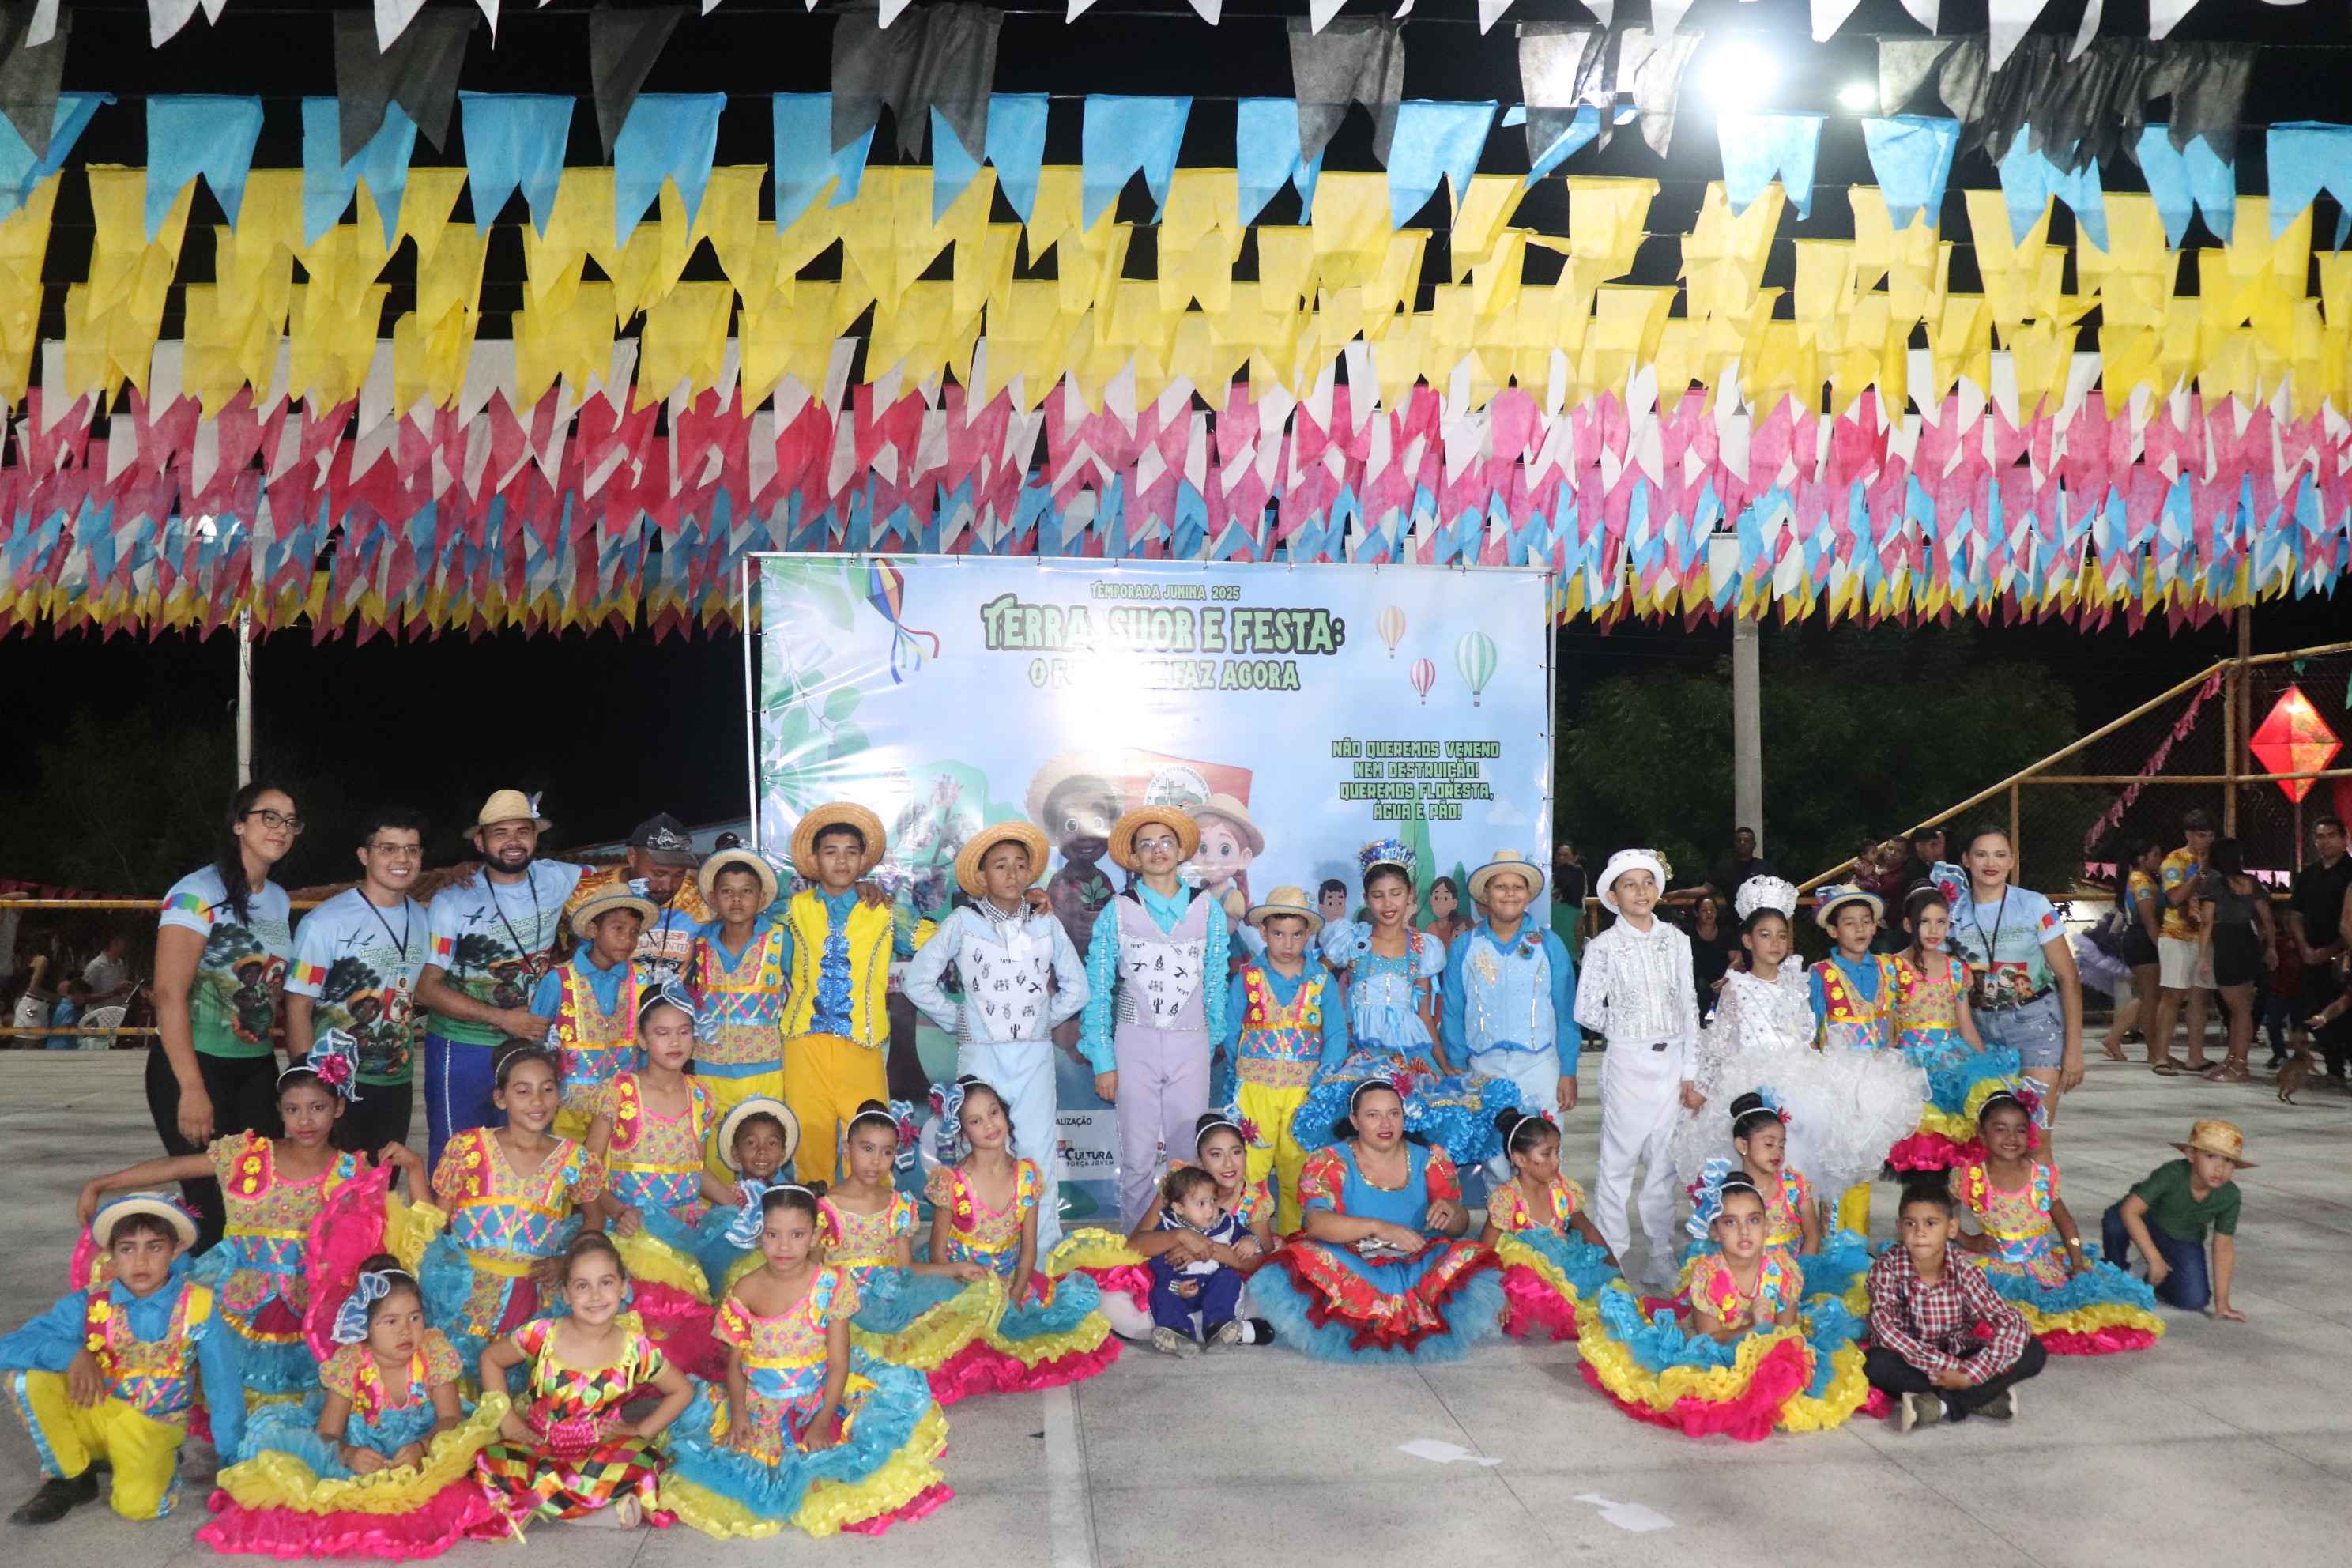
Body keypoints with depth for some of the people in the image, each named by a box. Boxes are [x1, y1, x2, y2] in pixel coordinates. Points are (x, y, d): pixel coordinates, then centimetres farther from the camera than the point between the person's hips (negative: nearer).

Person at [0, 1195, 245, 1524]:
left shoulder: (198, 1306, -13)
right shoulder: (87, 1305, -9)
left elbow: (224, 1390, -8)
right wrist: (71, 1354, -35)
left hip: (155, 1428, -2)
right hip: (94, 1417, 3)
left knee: (139, 1504, -32)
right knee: (30, 1375, -23)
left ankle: (164, 1464, 5)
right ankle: (71, 1479, -3)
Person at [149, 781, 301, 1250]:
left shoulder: (280, 900, 9)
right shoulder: (198, 893, -13)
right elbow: (169, 993, -19)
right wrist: (192, 1089, -23)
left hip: (258, 1067, 7)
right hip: (195, 1064, -6)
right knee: (211, 1202, -5)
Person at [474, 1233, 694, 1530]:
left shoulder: (635, 1349, -5)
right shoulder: (543, 1335, -7)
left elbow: (682, 1391, 7)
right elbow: (490, 1359, 9)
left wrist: (640, 1431, -3)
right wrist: (507, 1419, 1)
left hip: (599, 1451, -1)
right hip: (538, 1446, 1)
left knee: (639, 1458, -34)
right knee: (493, 1463, -32)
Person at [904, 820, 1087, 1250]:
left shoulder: (1046, 923, 8)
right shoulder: (962, 923, 2)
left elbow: (1076, 988, 15)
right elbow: (918, 980, 3)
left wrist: (1043, 1018, 8)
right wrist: (958, 1020, 4)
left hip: (1035, 1054, 1)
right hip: (981, 1054, -1)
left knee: (1039, 1152, -1)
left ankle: (1043, 1257, 7)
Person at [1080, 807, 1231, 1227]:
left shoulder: (1207, 911, 8)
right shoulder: (1118, 911, 4)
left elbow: (1216, 984, 12)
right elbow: (1097, 990, 2)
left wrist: (1214, 1044, 10)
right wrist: (1102, 1060, -3)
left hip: (1190, 1046, 1)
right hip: (1135, 1043, -1)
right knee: (1137, 1157, 1)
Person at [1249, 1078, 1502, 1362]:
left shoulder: (1429, 1161, 6)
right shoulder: (1330, 1161, -3)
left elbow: (1460, 1227, 9)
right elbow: (1316, 1222, -19)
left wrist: (1453, 1213, -17)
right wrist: (1378, 1227, -33)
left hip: (1416, 1270, 3)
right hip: (1349, 1270, -3)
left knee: (1470, 1259, -23)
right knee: (1300, 1260, -31)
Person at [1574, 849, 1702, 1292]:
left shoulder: (1676, 940, 6)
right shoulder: (1604, 946, -4)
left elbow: (1689, 1007, 7)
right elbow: (1585, 1011, -2)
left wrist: (1690, 1075, 6)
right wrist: (1629, 1028, 6)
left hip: (1672, 1061, 3)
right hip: (1628, 1061, -3)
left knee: (1665, 1160, 9)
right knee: (1618, 1159, 0)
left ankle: (1661, 1256, 19)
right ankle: (1613, 1256, 10)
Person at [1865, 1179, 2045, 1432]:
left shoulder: (1963, 1269, -13)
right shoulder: (1888, 1267, -16)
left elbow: (2013, 1323, -20)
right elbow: (1886, 1329, -28)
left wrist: (1971, 1373, -31)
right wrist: (1943, 1367, -35)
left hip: (1959, 1356, 2)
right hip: (1911, 1360, -2)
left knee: (2034, 1352, -18)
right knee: (1875, 1362, -36)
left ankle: (1940, 1406, -26)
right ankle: (1985, 1399, -27)